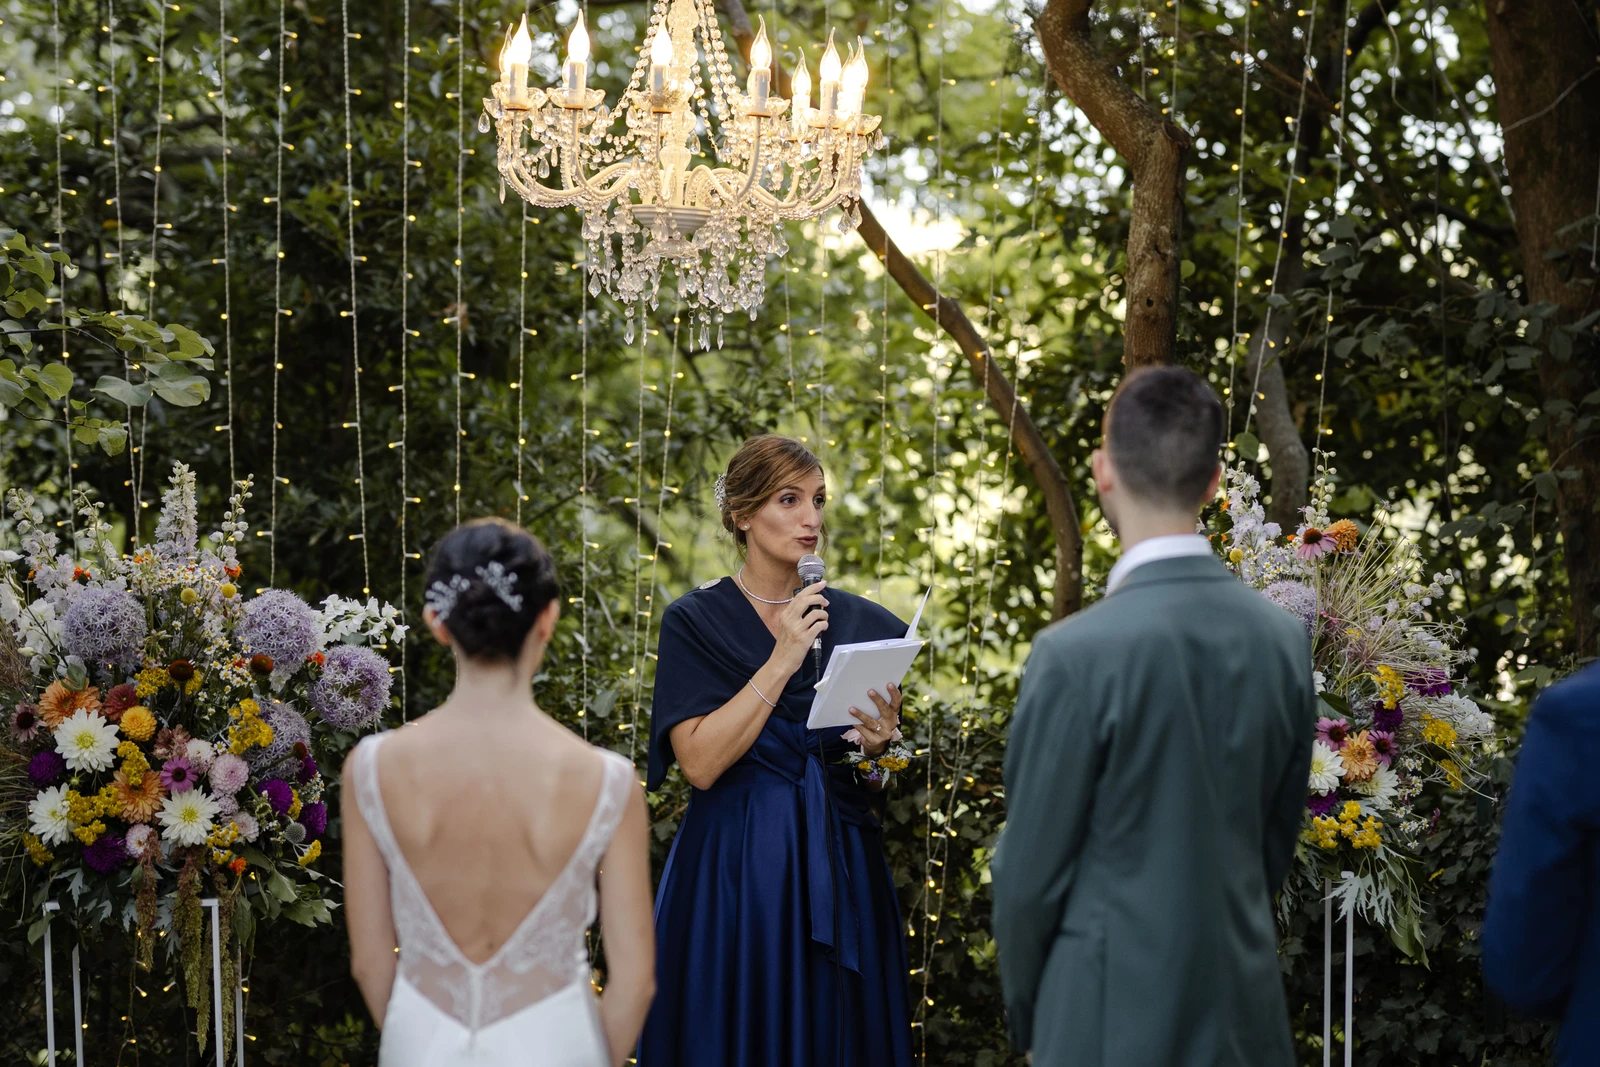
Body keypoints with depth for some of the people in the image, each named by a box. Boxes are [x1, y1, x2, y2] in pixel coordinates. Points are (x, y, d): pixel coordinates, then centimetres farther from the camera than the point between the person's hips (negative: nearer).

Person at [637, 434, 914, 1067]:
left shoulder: (861, 624, 8)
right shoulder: (696, 622, -3)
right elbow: (699, 763, -15)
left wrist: (877, 746, -7)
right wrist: (783, 660, -16)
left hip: (840, 870, 3)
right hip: (736, 870, -3)